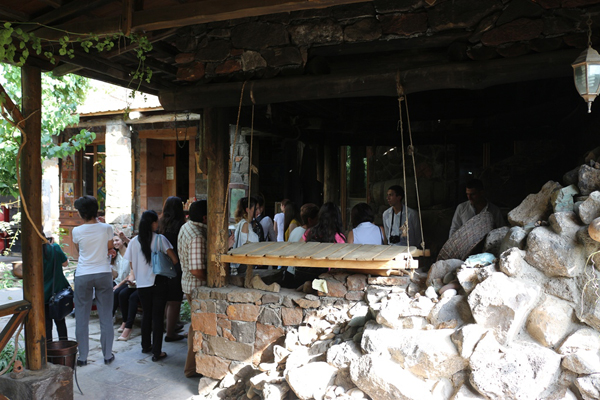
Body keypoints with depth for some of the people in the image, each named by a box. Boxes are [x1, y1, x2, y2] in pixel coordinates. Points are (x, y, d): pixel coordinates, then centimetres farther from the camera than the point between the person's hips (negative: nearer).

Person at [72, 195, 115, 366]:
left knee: (82, 317, 9)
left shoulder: (77, 231, -6)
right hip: (104, 274, 1)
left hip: (83, 275, -1)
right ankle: (108, 355, 13)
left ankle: (83, 357, 14)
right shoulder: (106, 228, -6)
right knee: (106, 316, 8)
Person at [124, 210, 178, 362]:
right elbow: (174, 259, -15)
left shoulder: (134, 242, 0)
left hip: (142, 284, 4)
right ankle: (157, 352, 3)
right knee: (158, 316, 1)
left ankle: (146, 345, 33)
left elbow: (132, 265, 5)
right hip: (159, 283, -4)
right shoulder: (160, 239, -10)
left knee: (146, 314, 20)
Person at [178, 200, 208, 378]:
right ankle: (192, 368, 14)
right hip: (197, 285, -10)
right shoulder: (197, 237, -26)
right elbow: (196, 270, -29)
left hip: (188, 282, 10)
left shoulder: (186, 227, 6)